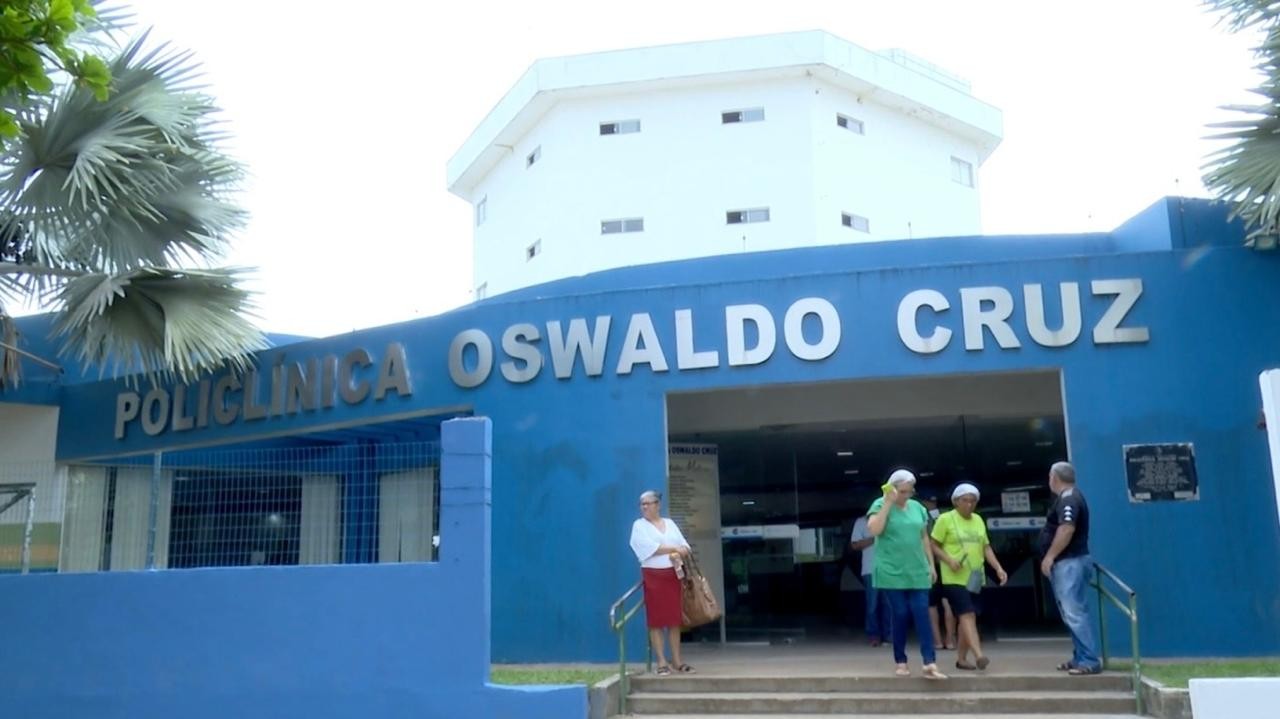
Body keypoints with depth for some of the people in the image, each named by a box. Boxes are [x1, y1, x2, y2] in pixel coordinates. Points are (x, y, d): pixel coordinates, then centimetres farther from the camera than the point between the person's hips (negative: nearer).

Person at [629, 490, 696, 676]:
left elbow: (685, 547, 9)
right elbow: (651, 547, -14)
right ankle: (662, 662, -1)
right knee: (656, 619, -5)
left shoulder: (670, 523, 14)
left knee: (675, 618, 4)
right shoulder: (639, 525, 1)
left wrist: (679, 554, -12)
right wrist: (674, 549, -8)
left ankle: (677, 660, 10)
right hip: (653, 576, -4)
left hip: (673, 575, 4)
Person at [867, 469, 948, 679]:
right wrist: (888, 503, -18)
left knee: (922, 615, -3)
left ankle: (930, 664, -6)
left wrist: (931, 564, 14)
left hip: (917, 571, 4)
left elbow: (924, 538, 17)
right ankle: (900, 662, 13)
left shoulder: (917, 507, 11)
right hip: (892, 572, -4)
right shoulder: (880, 505, -4)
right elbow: (874, 530, -20)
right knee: (901, 615, 0)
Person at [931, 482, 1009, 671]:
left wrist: (998, 568, 3)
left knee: (967, 616, 9)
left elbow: (986, 547, 15)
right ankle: (979, 655, -25)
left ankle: (961, 658, 17)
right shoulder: (945, 519, -5)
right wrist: (949, 560, -19)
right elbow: (934, 545, -4)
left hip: (974, 577, 6)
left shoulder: (978, 520, 13)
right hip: (955, 578, -6)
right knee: (967, 614, -16)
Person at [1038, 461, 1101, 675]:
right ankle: (1080, 658, 16)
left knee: (1074, 612, -13)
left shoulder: (1068, 498, -14)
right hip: (1067, 563, 11)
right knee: (1072, 612, 12)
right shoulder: (1068, 498, 19)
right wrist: (1053, 559, 27)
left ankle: (1089, 660, -13)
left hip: (1069, 562, -11)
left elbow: (1067, 530, -25)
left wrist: (1049, 556, -22)